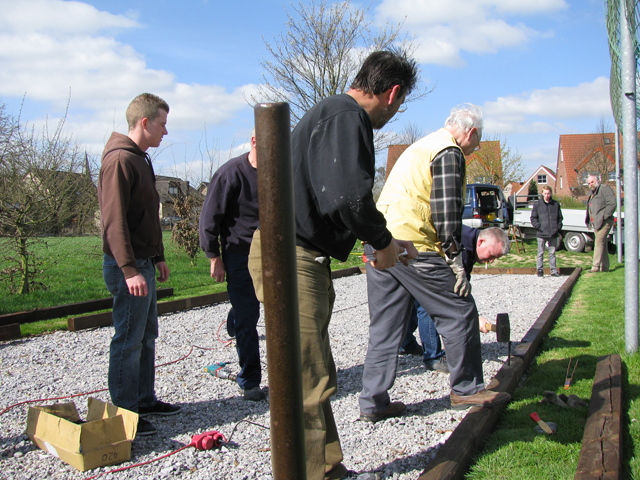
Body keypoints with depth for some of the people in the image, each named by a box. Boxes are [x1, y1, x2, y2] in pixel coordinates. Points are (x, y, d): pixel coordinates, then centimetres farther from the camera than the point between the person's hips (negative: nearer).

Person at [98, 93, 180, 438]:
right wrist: (129, 269, -26)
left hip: (142, 263, 10)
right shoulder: (119, 160, -15)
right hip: (128, 267, -10)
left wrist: (157, 257, 21)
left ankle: (145, 400, 27)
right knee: (129, 339, -3)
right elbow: (115, 219, -22)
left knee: (147, 335, 16)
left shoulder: (140, 160, 16)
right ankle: (125, 413, 6)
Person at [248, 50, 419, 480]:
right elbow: (347, 198, -29)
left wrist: (387, 240, 24)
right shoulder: (346, 118, -15)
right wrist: (383, 241, -12)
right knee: (310, 382, -3)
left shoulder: (338, 114, 19)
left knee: (316, 376, 19)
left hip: (306, 257, 11)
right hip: (290, 257, -11)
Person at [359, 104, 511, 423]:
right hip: (413, 247, -9)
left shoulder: (419, 147, 26)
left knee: (384, 327, 11)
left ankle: (373, 402, 13)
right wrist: (455, 260, -11)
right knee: (459, 313, 5)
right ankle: (466, 389, 15)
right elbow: (446, 210, -14)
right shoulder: (449, 152, -4)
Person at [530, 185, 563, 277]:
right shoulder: (537, 204, 3)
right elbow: (533, 218, 5)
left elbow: (560, 218, 16)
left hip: (553, 234, 2)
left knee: (552, 253, 8)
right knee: (540, 253, 3)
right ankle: (540, 270, 8)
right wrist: (538, 226, -9)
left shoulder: (556, 204, 9)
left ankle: (554, 270, 13)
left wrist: (558, 227, 2)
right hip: (541, 233, -2)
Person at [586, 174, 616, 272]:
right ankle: (605, 267, 15)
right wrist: (589, 220, 14)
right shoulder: (592, 193, 23)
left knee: (599, 243, -15)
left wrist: (604, 216, -19)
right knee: (602, 244, 11)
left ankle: (596, 266, -18)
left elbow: (612, 204, -15)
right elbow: (590, 208, 29)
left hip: (604, 222, -9)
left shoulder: (605, 188, -6)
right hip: (596, 223, 9)